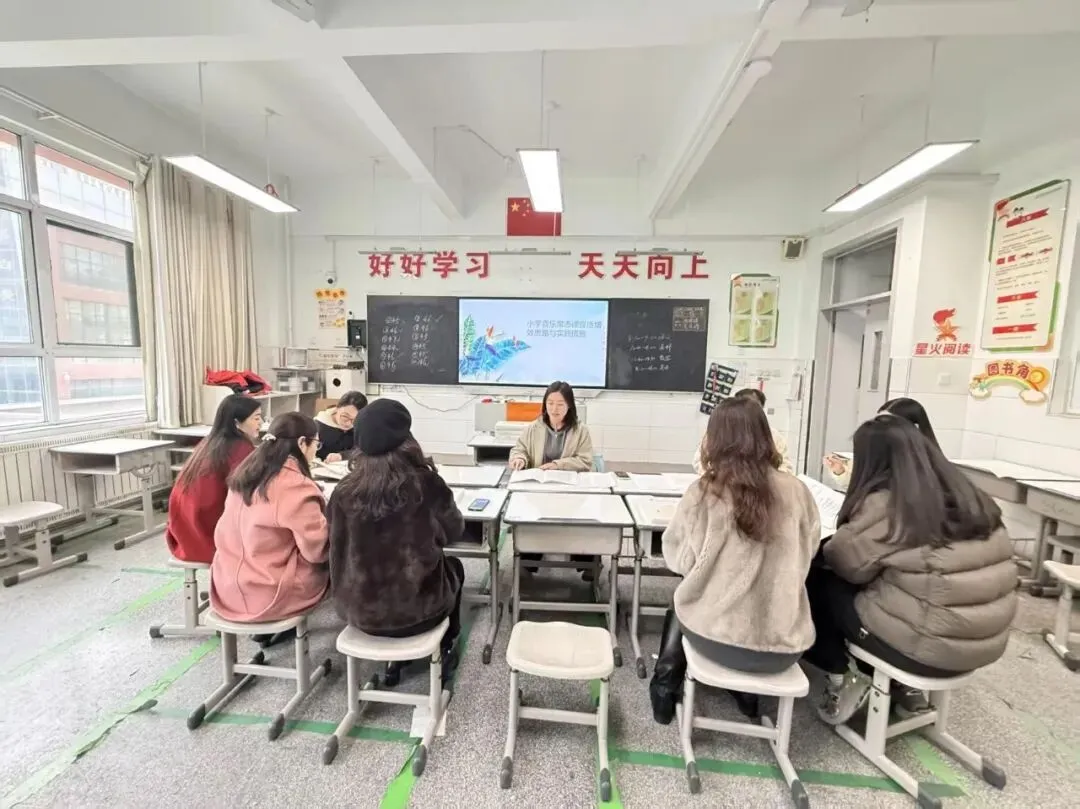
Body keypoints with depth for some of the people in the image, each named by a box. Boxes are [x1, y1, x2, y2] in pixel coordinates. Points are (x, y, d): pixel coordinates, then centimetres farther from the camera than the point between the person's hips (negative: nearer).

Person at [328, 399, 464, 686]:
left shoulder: (345, 490, -11)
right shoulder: (426, 483, -18)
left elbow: (340, 552, 5)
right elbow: (454, 532, 0)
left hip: (360, 611, 3)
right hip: (416, 609, -3)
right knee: (453, 566, 28)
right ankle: (443, 652, 40)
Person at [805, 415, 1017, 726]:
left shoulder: (886, 503, -20)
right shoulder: (965, 494, 4)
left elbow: (848, 563, -13)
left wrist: (825, 548, 8)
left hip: (928, 646, -7)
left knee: (816, 583, 4)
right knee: (837, 581, 20)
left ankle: (841, 680, 12)